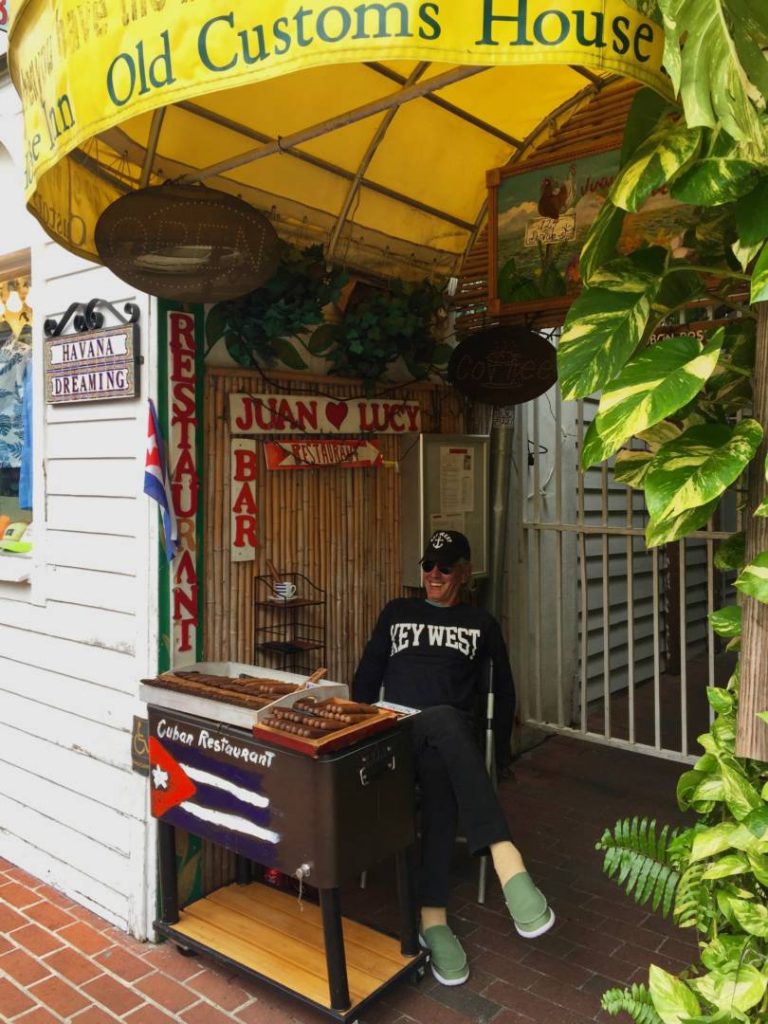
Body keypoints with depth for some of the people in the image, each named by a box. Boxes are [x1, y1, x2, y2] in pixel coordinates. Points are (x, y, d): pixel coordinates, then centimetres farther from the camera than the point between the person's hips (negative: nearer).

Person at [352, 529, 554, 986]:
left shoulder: (481, 623, 20)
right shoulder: (397, 612, 23)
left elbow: (503, 691, 19)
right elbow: (367, 677, 21)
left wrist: (498, 752, 10)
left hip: (449, 735, 0)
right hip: (394, 730, 0)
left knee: (441, 772, -41)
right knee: (445, 721, -40)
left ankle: (433, 919, -46)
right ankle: (508, 862, -56)